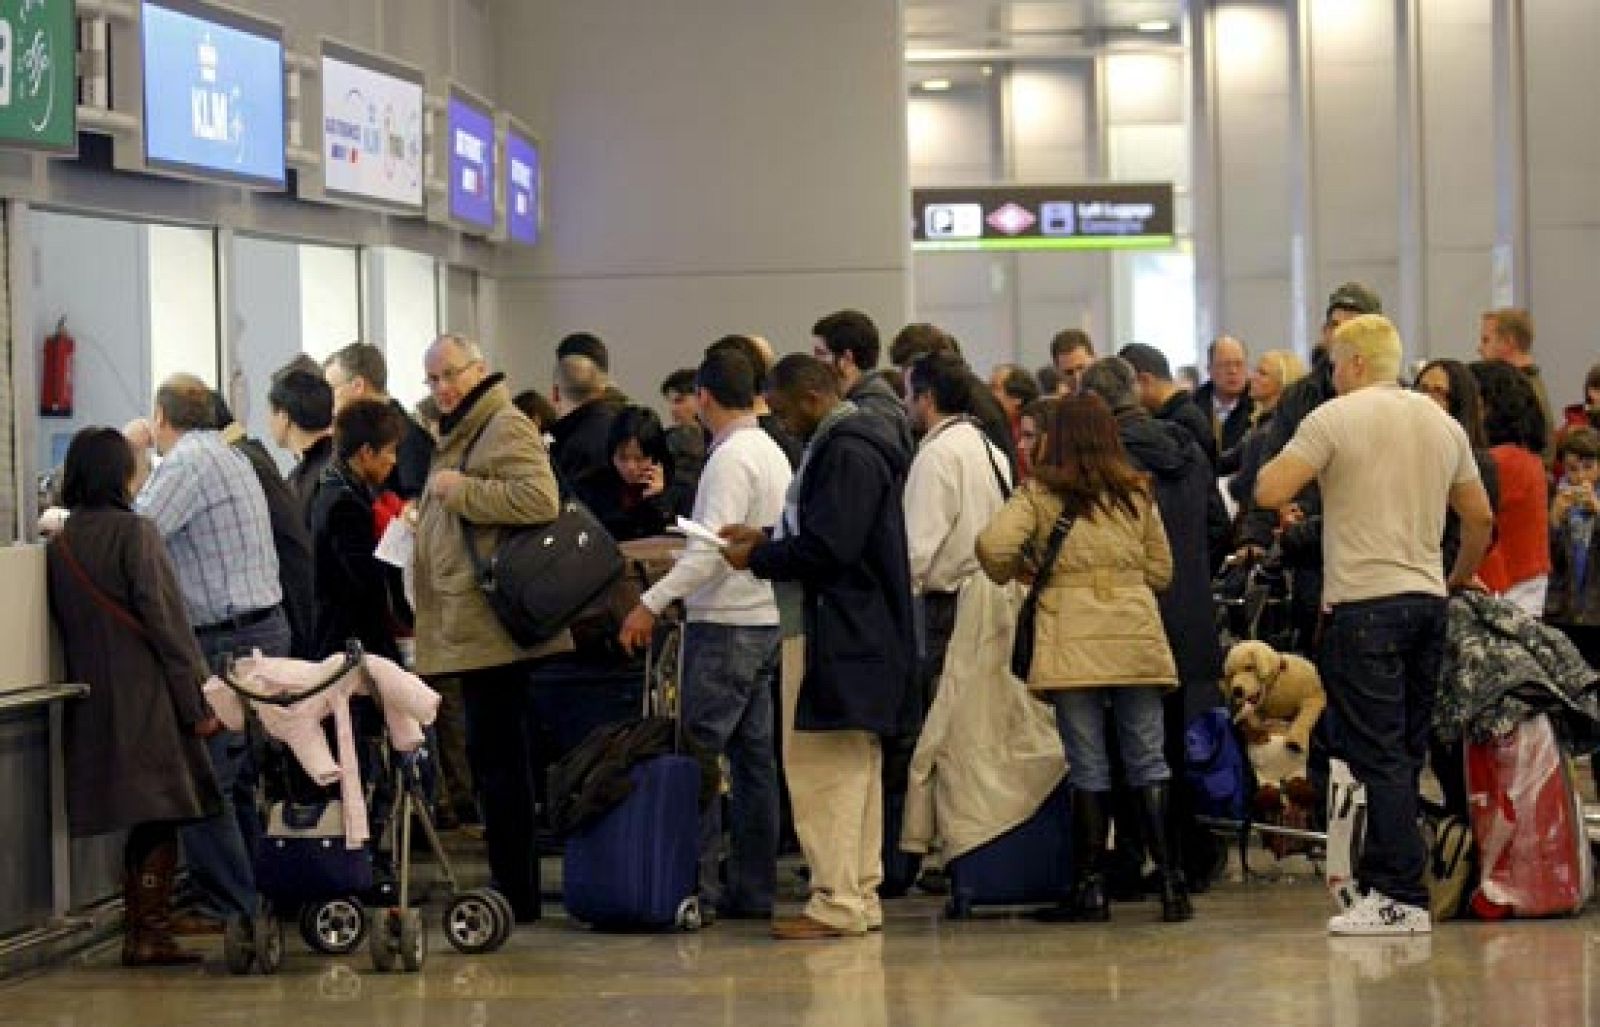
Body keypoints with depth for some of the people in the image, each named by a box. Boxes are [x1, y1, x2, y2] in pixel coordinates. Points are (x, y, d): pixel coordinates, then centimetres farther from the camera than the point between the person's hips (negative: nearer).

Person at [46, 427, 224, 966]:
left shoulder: (59, 544, 8)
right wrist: (199, 702, -11)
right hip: (148, 698, -7)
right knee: (160, 816, -2)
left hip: (94, 699, 7)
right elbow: (165, 620, -13)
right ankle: (150, 934, -5)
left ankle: (141, 932, 15)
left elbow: (65, 625, 14)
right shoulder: (134, 532, -10)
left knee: (141, 825, 13)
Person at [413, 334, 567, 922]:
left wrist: (459, 489, -18)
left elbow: (539, 498, -25)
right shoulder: (462, 433, 24)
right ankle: (514, 889, 16)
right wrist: (423, 523, 20)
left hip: (494, 625, -11)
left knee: (498, 758, -10)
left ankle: (515, 893, -7)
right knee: (495, 758, 12)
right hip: (476, 629, 11)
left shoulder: (506, 427, -9)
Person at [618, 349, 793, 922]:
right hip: (767, 618, 9)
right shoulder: (774, 454, 14)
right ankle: (754, 887, 11)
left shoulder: (730, 459, -13)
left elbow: (714, 547, -21)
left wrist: (653, 602, -21)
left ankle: (697, 886, -9)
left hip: (726, 623, -9)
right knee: (753, 754, 9)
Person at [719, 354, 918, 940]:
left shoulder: (847, 453, -17)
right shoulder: (847, 444, 16)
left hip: (837, 642, -11)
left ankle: (836, 904, -7)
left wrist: (759, 558, -10)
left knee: (821, 767, -8)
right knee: (855, 770, 14)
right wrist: (766, 540, 15)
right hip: (860, 635, 11)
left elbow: (827, 549, -23)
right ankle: (860, 896, 20)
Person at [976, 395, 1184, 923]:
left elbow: (993, 545, -13)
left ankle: (1091, 889, 4)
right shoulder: (1137, 494, 12)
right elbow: (1161, 571, 18)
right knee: (1147, 760, 7)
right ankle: (1170, 881, 1)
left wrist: (1014, 573, 8)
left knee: (1089, 768, 2)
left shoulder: (1039, 494, 2)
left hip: (1072, 643, -2)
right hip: (1138, 637, 2)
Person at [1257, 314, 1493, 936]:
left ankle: (1402, 898, -9)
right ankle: (1382, 879, 15)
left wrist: (1281, 458, 7)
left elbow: (1270, 493, -14)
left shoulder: (1335, 418, -7)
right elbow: (1481, 518, 17)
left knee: (1381, 756, -6)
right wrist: (1459, 580, 31)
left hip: (1365, 601, -6)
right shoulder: (1443, 424, 13)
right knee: (1409, 751, 11)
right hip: (1428, 600, 7)